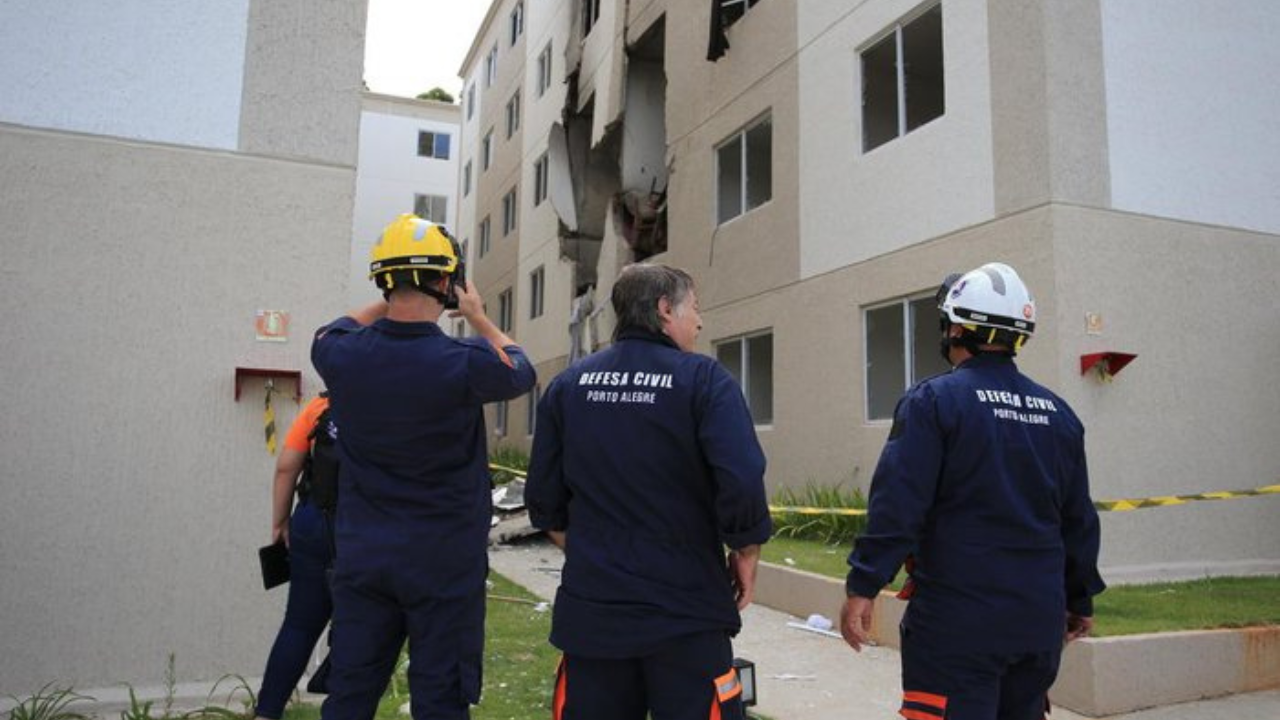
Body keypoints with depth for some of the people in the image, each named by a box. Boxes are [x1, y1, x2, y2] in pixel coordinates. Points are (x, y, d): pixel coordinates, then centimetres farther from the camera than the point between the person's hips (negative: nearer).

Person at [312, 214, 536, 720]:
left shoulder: (341, 353, -8)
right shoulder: (466, 363, -19)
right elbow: (522, 371, 4)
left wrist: (392, 300, 16)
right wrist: (478, 317, 14)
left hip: (361, 558, 4)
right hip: (444, 563, -4)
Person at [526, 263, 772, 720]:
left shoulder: (568, 385, 4)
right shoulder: (703, 380, -9)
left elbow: (543, 496, 6)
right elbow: (742, 483, -20)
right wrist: (746, 553, -2)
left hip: (591, 608, 4)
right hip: (685, 613, -4)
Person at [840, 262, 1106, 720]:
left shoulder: (934, 400, -10)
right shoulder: (1058, 413, 8)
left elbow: (898, 505, -17)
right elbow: (1079, 519, 14)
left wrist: (863, 587, -13)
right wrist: (1079, 600, 24)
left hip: (956, 623, -6)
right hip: (1039, 621, 6)